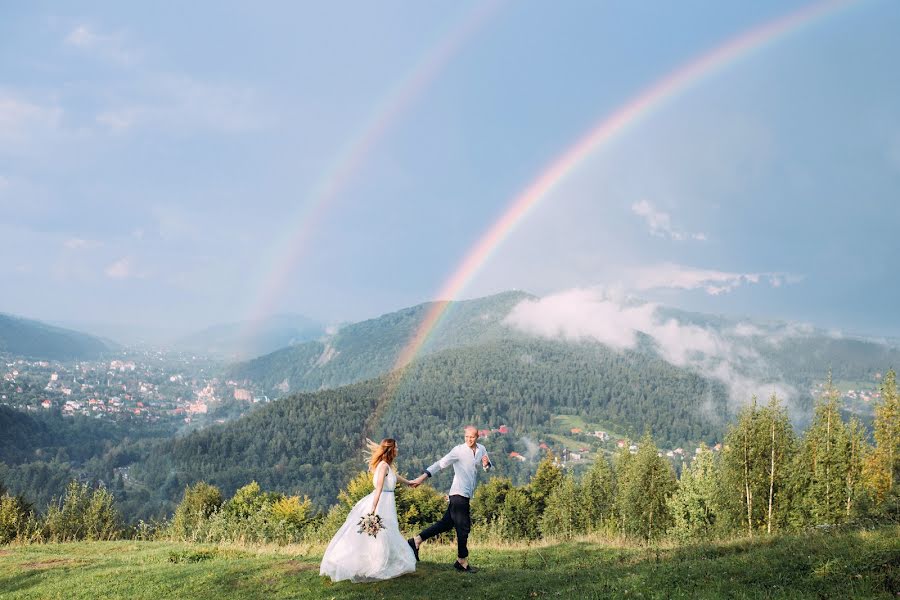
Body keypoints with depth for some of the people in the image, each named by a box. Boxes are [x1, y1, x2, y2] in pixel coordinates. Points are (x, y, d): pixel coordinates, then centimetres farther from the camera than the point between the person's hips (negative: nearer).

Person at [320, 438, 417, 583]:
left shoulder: (388, 466, 15)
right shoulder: (384, 465, -14)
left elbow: (395, 476, 36)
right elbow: (379, 488, -22)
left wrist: (409, 483, 53)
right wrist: (373, 510, -28)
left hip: (385, 502, 10)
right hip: (380, 504, -10)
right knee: (379, 537, -8)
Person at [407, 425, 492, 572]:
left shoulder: (481, 449, 10)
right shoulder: (459, 450, -11)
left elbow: (490, 467, 18)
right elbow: (441, 463, -16)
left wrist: (487, 464, -8)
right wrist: (422, 477, -23)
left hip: (466, 495, 7)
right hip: (459, 494, -7)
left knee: (446, 524, 10)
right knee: (463, 527, -1)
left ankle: (416, 541, 16)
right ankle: (462, 561, 11)